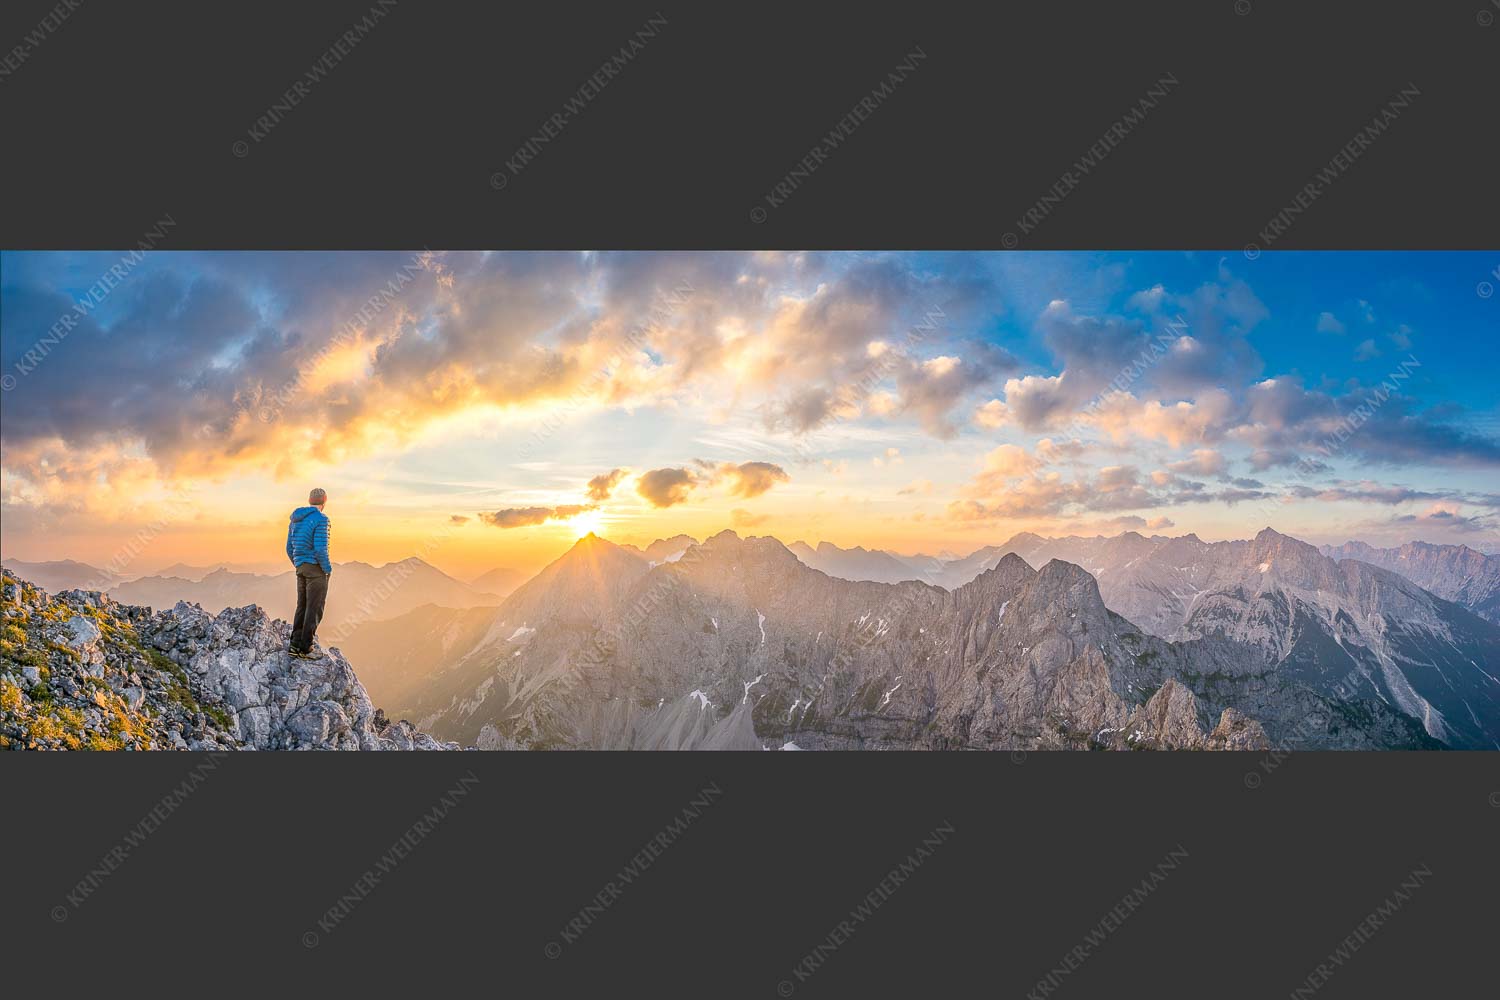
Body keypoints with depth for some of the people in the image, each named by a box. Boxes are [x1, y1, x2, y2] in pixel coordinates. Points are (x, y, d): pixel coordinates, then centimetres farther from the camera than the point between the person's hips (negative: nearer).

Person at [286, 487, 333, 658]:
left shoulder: (295, 520, 11)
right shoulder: (321, 519, -15)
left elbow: (290, 548, 14)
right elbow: (320, 549, -22)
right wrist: (328, 569, -9)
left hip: (301, 568, 8)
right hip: (316, 568, -8)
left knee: (303, 606, 14)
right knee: (315, 608, -1)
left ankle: (296, 645, 15)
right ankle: (306, 648, 2)